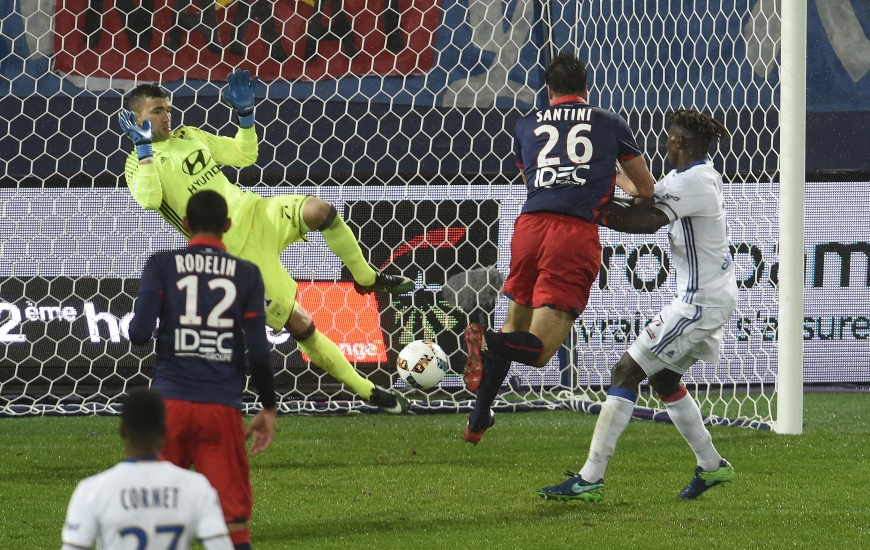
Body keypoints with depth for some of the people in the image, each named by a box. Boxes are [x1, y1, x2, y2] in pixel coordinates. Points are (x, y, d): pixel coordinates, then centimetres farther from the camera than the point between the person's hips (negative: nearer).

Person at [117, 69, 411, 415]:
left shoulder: (189, 136, 13)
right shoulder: (139, 163, -6)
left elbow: (245, 156, 22)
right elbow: (148, 201, -28)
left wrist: (245, 113, 10)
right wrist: (144, 148, -24)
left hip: (255, 214, 5)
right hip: (234, 251, -5)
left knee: (318, 209, -27)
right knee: (299, 323, -10)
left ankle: (366, 279, -3)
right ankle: (365, 390, 3)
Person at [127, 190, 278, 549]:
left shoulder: (161, 266, 1)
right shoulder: (247, 274, 4)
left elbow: (139, 334, -8)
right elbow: (258, 351, 0)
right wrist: (269, 409, 11)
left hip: (170, 402, 0)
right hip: (223, 409, 0)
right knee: (234, 518, 2)